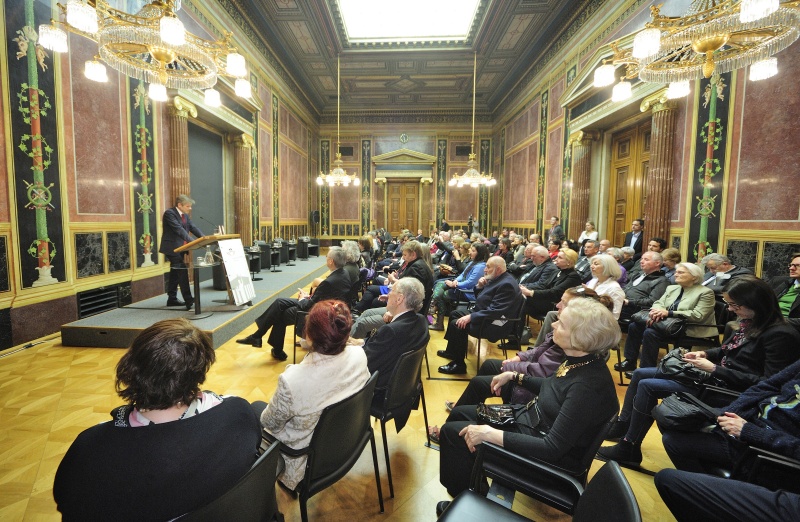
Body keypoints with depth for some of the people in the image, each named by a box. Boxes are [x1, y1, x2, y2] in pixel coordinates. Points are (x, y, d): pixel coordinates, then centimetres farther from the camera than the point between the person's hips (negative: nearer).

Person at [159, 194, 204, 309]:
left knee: (175, 273, 13)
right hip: (172, 248, -9)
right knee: (182, 272, -14)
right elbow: (178, 229, -24)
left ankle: (172, 299, 22)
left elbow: (193, 228, 5)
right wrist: (192, 241, -33)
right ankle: (188, 300, -15)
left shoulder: (185, 215, 13)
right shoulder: (169, 213, -14)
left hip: (180, 248, 9)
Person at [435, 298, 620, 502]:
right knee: (458, 414, 14)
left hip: (552, 459, -8)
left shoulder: (588, 385, -33)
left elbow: (553, 448, -31)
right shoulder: (579, 360, -8)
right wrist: (514, 376, 10)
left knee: (452, 431, -6)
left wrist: (490, 434, -30)